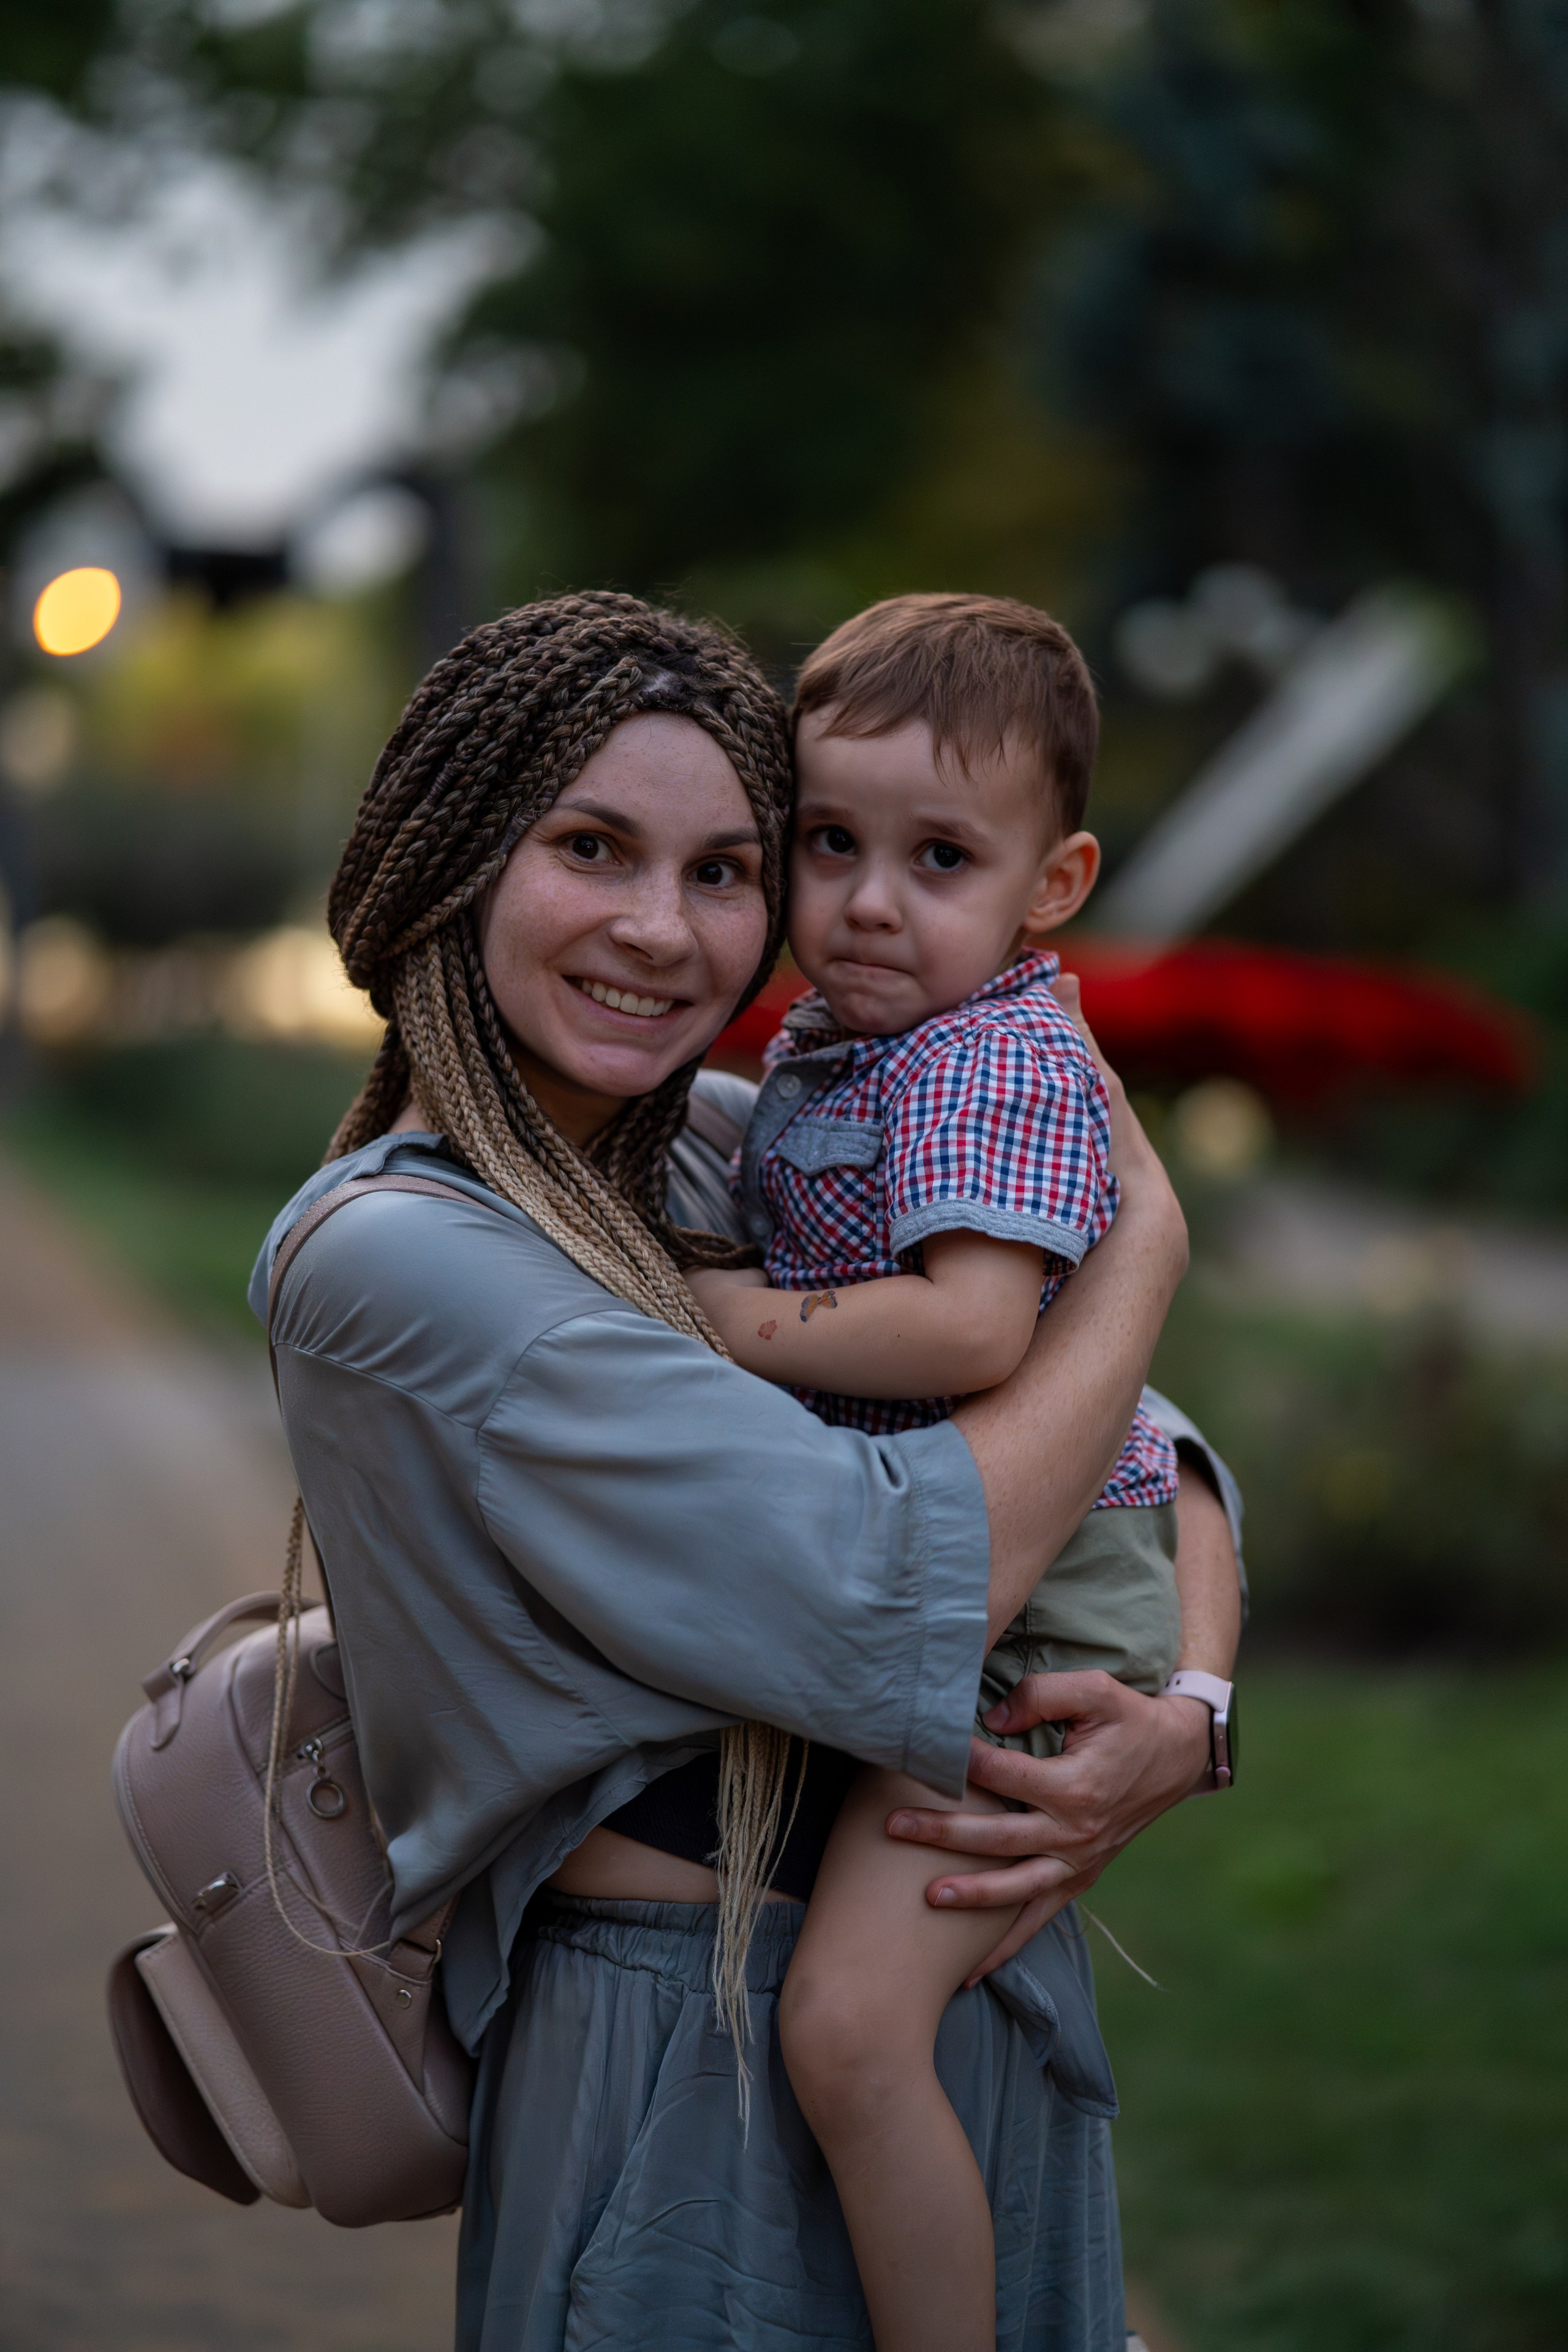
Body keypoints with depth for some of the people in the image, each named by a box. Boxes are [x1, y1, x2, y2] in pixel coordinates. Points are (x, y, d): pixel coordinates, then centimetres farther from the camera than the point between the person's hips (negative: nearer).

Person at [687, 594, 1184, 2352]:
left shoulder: (997, 1060, -18)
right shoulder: (814, 1044, 11)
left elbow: (969, 1330, -30)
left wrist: (729, 1319, -21)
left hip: (1023, 1621, -11)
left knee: (849, 2024, -23)